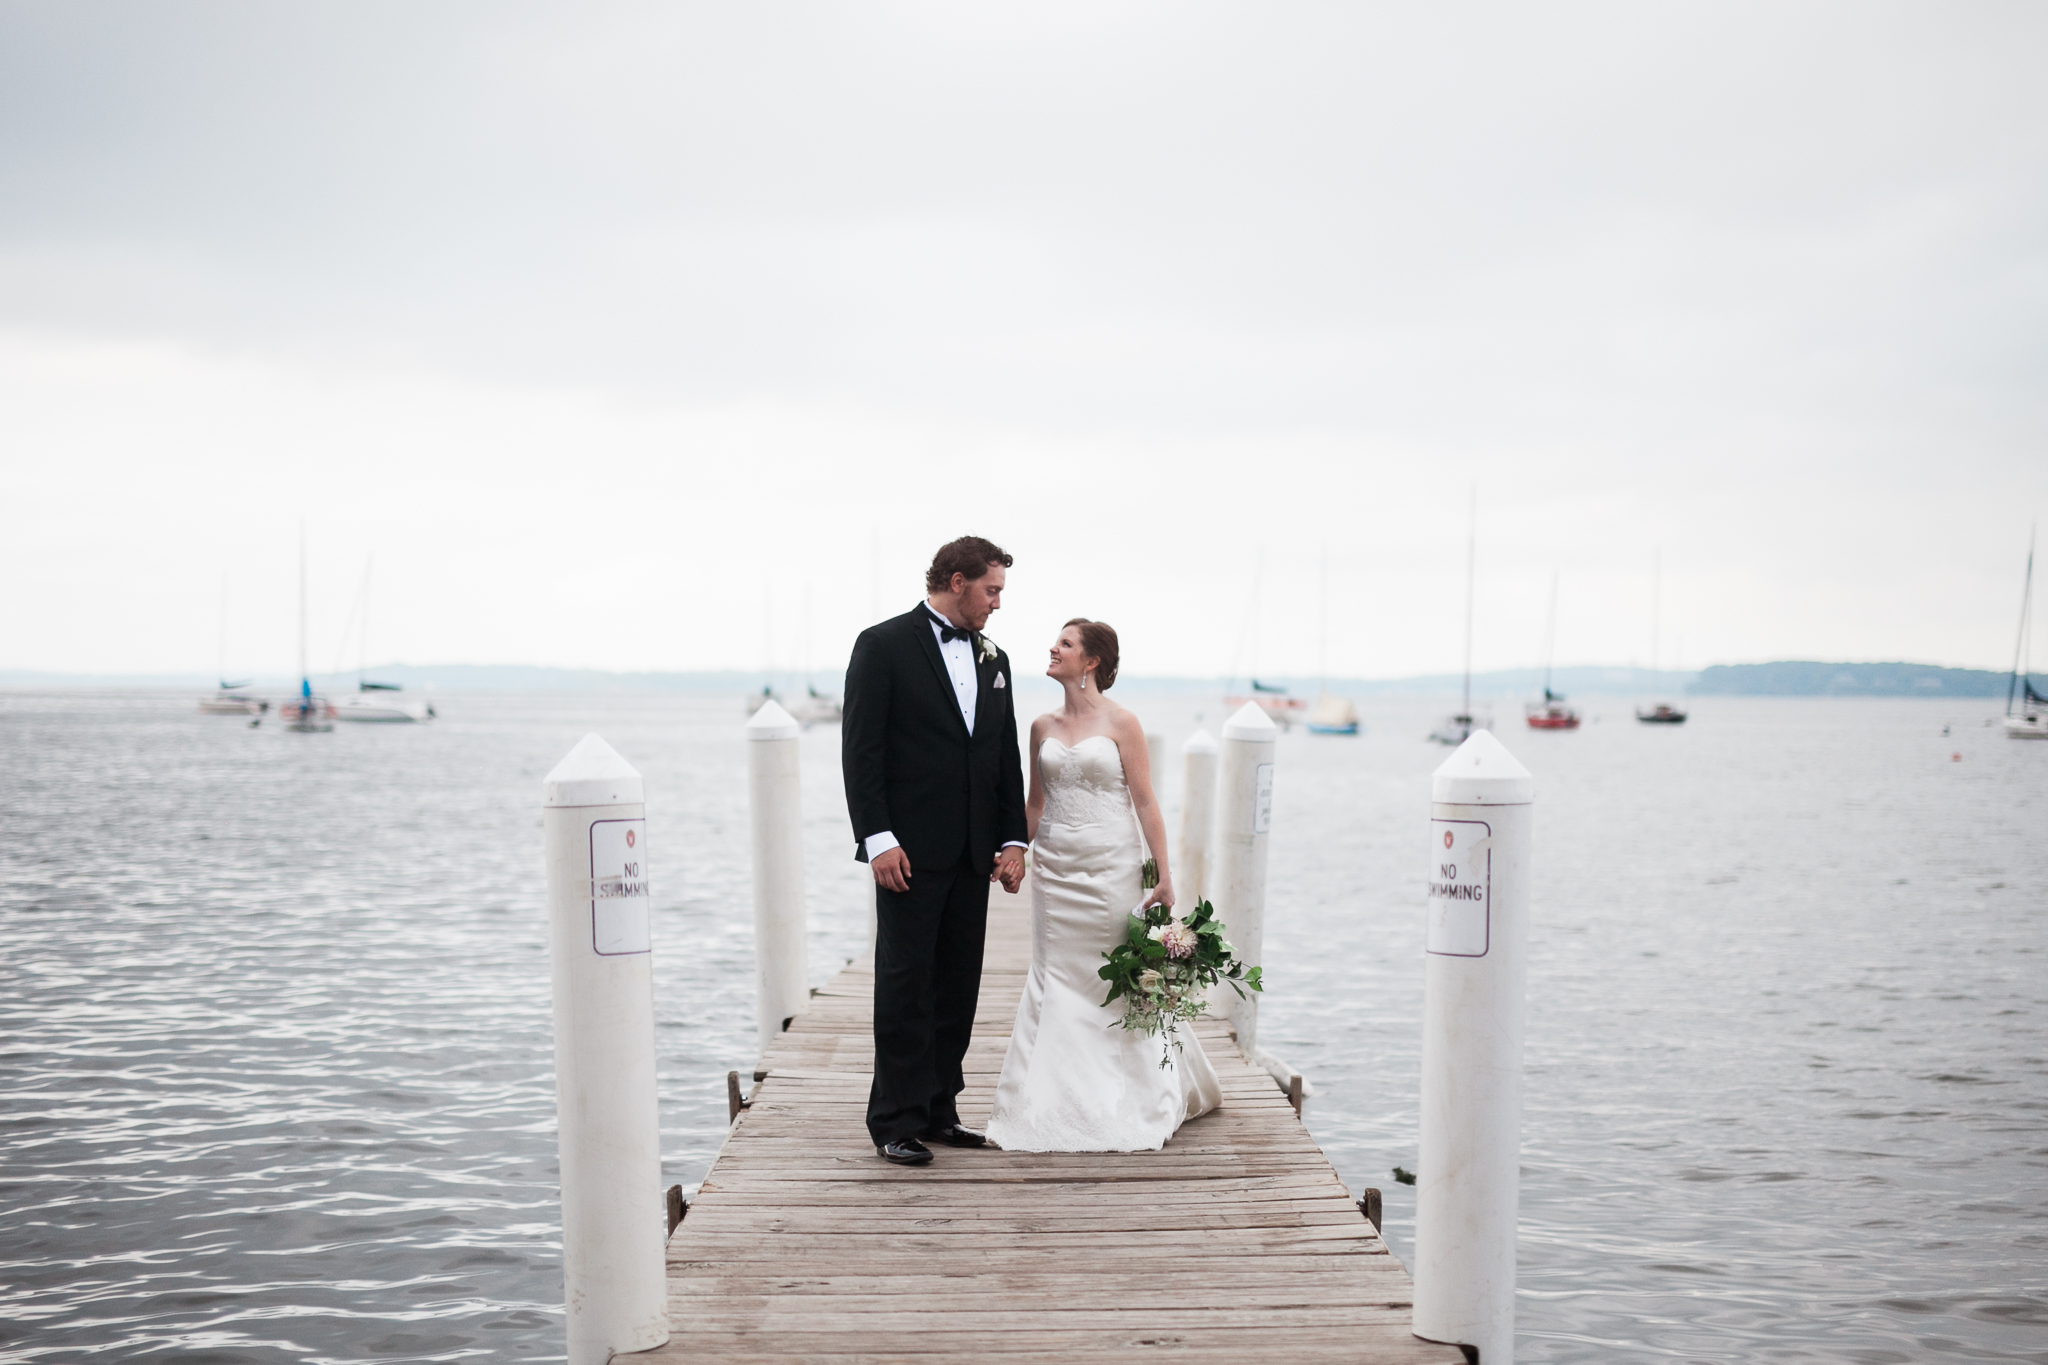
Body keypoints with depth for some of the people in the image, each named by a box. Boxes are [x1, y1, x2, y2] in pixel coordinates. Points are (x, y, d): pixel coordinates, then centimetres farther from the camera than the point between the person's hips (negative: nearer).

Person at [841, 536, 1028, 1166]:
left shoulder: (993, 659, 15)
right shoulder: (884, 645, -4)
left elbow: (1006, 758, 16)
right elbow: (860, 748, -9)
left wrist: (1013, 840, 8)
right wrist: (878, 839, -16)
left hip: (972, 854, 6)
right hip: (909, 852, -6)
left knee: (959, 985, 9)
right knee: (905, 984, -3)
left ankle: (938, 1109, 18)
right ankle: (895, 1121, 3)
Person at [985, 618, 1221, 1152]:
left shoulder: (1120, 723, -5)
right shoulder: (1042, 726, 8)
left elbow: (1145, 801, -7)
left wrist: (1163, 874, -9)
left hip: (1112, 867, -4)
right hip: (1056, 867, 4)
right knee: (1057, 980, 3)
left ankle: (1131, 1104, 16)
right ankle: (1059, 1103, 11)